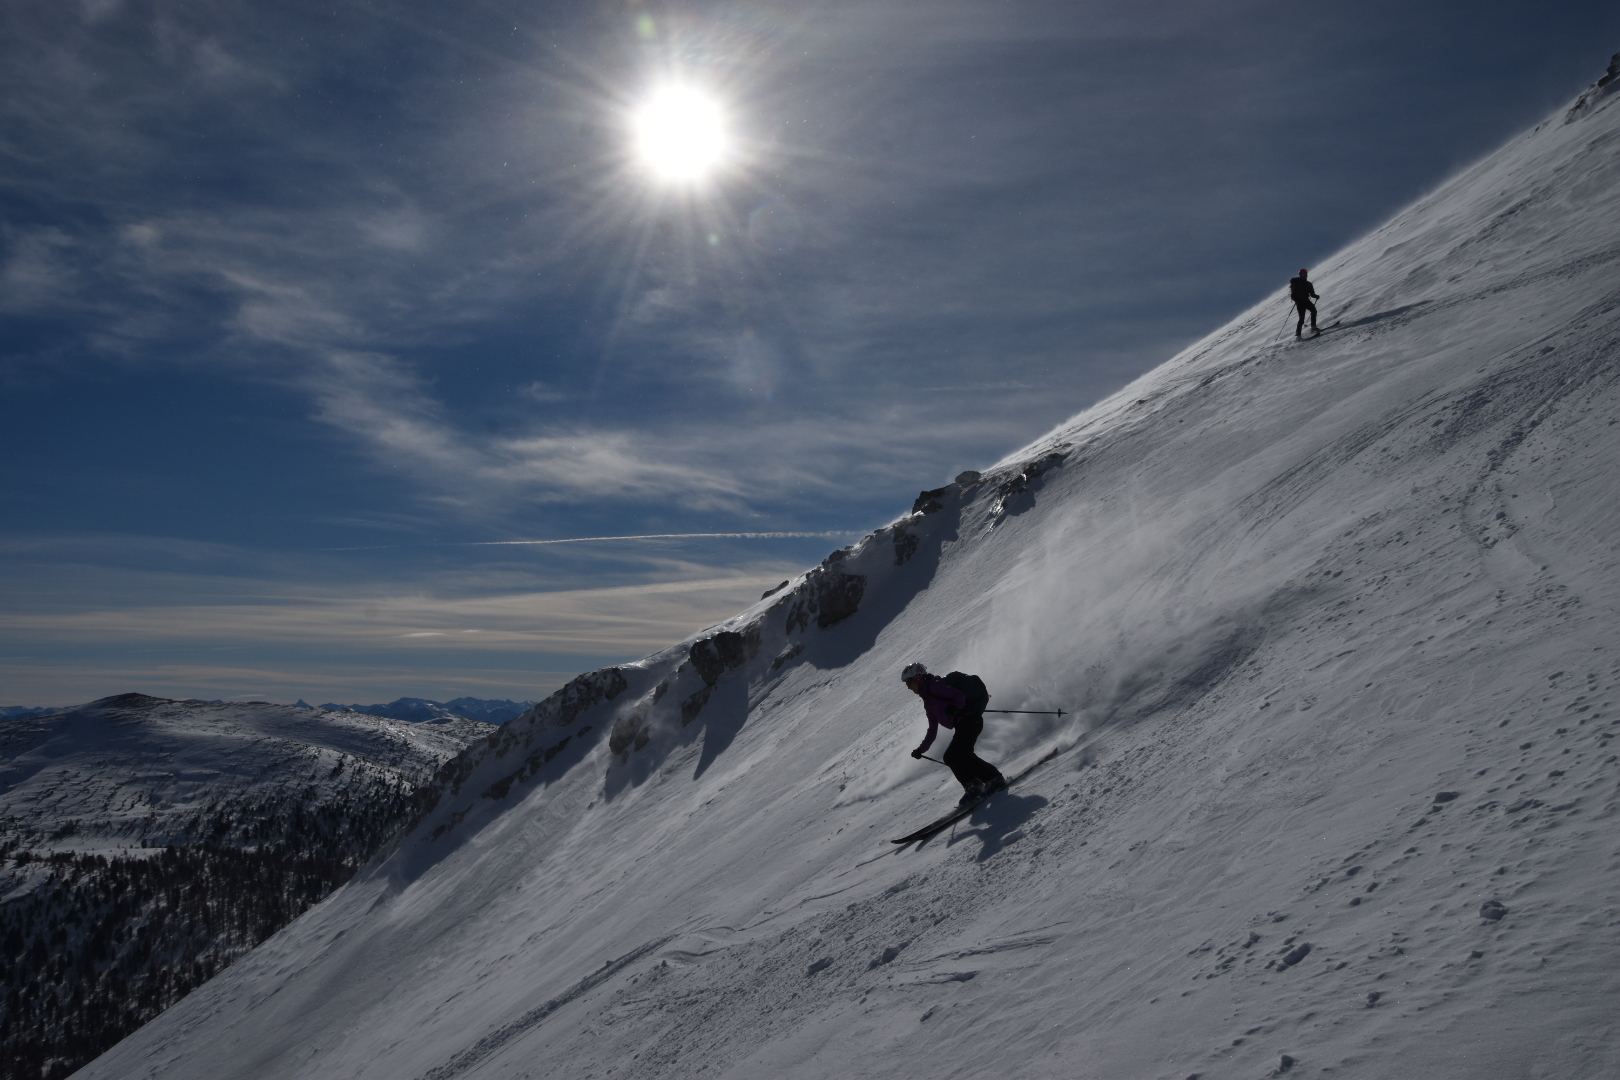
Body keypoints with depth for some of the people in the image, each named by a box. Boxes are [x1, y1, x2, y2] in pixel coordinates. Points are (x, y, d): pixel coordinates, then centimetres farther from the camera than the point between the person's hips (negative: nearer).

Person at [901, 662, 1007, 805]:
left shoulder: (934, 686, -4)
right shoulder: (928, 702, 23)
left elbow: (960, 696, -16)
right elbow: (932, 730, 28)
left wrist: (954, 707, -36)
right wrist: (921, 749, 26)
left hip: (970, 719, -10)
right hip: (962, 726, 10)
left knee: (963, 752, -22)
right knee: (949, 757, 0)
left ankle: (995, 778, -14)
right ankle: (973, 785, -3)